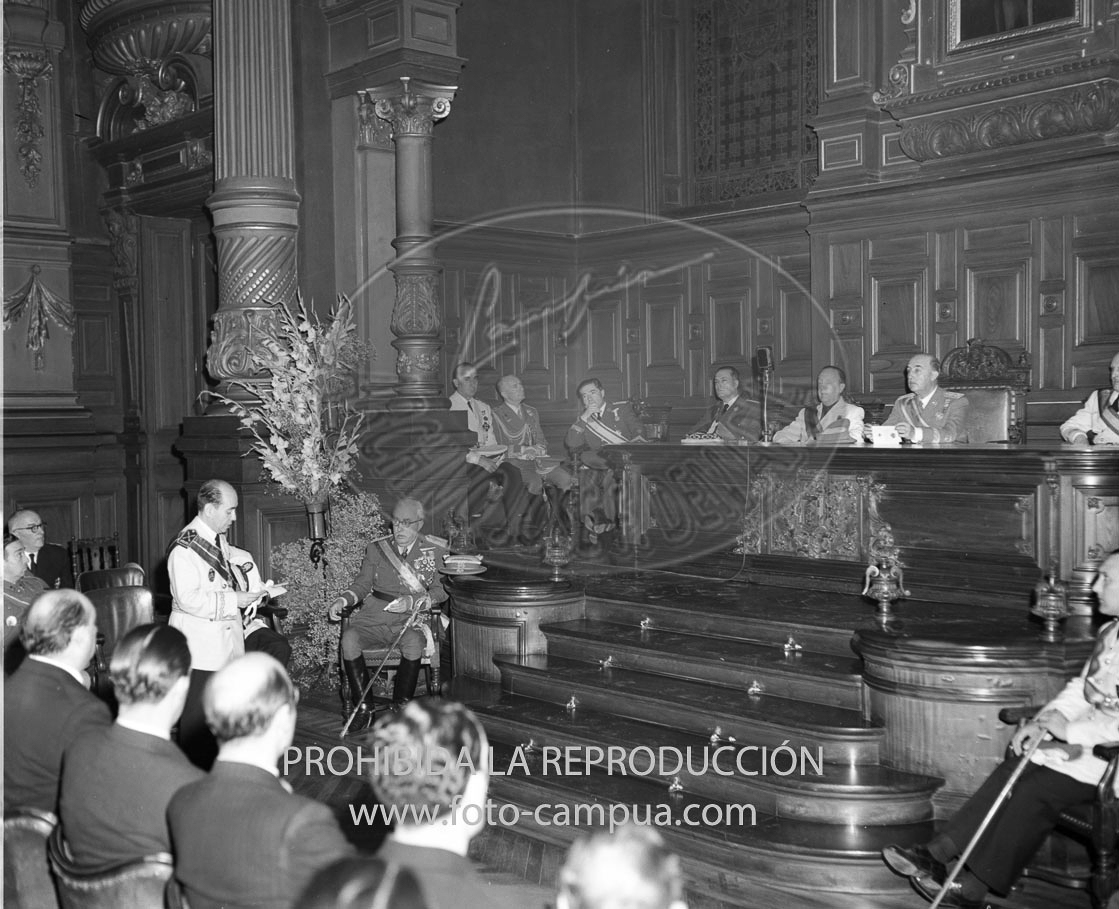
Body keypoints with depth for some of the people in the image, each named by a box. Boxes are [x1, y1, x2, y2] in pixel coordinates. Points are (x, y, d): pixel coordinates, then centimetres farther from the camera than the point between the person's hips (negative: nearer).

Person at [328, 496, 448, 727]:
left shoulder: (435, 550, 6)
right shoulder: (376, 548, 12)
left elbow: (440, 591, 3)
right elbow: (362, 584, 14)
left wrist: (411, 602, -14)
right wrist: (343, 600, -6)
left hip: (411, 620, -2)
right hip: (374, 617, 2)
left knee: (413, 643, -36)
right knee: (349, 639, -28)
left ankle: (401, 707, -15)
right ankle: (363, 707, -15)